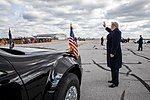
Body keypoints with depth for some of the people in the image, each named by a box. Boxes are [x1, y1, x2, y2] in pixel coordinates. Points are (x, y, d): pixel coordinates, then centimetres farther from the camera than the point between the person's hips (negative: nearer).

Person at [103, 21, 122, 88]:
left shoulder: (116, 32, -17)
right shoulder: (113, 31, 12)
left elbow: (115, 43, -24)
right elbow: (110, 31, 38)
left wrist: (113, 53, -26)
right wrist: (105, 27, 50)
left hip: (114, 53, -10)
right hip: (111, 51, 10)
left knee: (115, 67, -4)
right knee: (112, 67, 17)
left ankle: (116, 83, 6)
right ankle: (113, 80, 29)